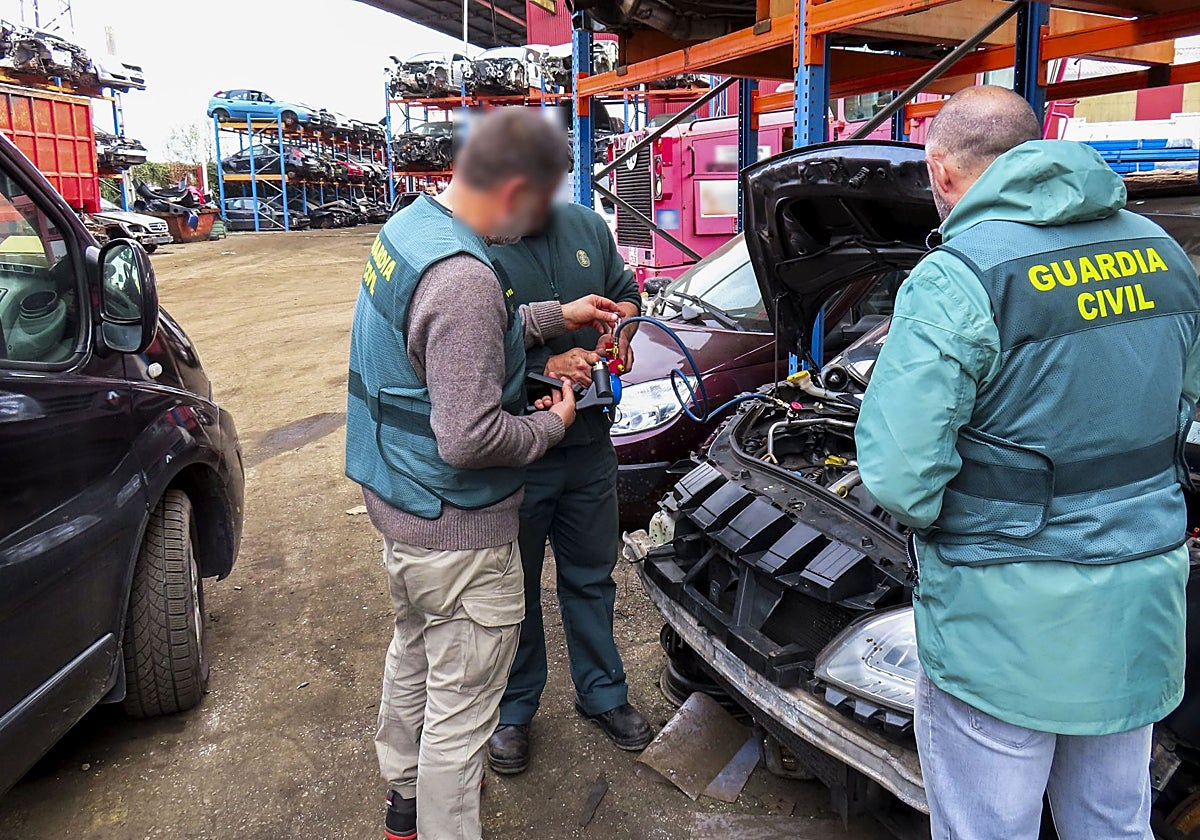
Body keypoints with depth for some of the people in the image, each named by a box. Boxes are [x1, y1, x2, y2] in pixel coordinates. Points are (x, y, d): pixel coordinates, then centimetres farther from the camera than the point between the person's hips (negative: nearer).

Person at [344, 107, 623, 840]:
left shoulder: (410, 224, 2)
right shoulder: (462, 279, -29)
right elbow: (469, 439, -30)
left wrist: (554, 316, 14)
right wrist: (552, 425, -12)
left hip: (398, 501, 11)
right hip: (455, 531, -11)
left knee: (414, 648, 28)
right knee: (461, 704, 7)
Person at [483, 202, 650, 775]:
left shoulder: (588, 227, 3)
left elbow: (626, 292, 19)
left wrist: (624, 316, -4)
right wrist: (546, 367, -27)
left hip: (590, 445, 5)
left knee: (591, 575, 20)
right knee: (515, 587, 13)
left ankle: (602, 692, 42)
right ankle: (512, 710, 35)